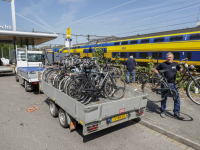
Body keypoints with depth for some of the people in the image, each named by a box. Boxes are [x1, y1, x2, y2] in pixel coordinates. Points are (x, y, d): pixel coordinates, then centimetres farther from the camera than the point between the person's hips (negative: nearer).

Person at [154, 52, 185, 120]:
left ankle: (176, 113, 16)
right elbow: (155, 70, 7)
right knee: (164, 98, 7)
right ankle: (163, 111, 24)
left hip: (173, 84, 3)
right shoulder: (162, 64, -1)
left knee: (177, 98, 1)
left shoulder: (176, 64, 6)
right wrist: (159, 74, -9)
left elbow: (182, 71, 0)